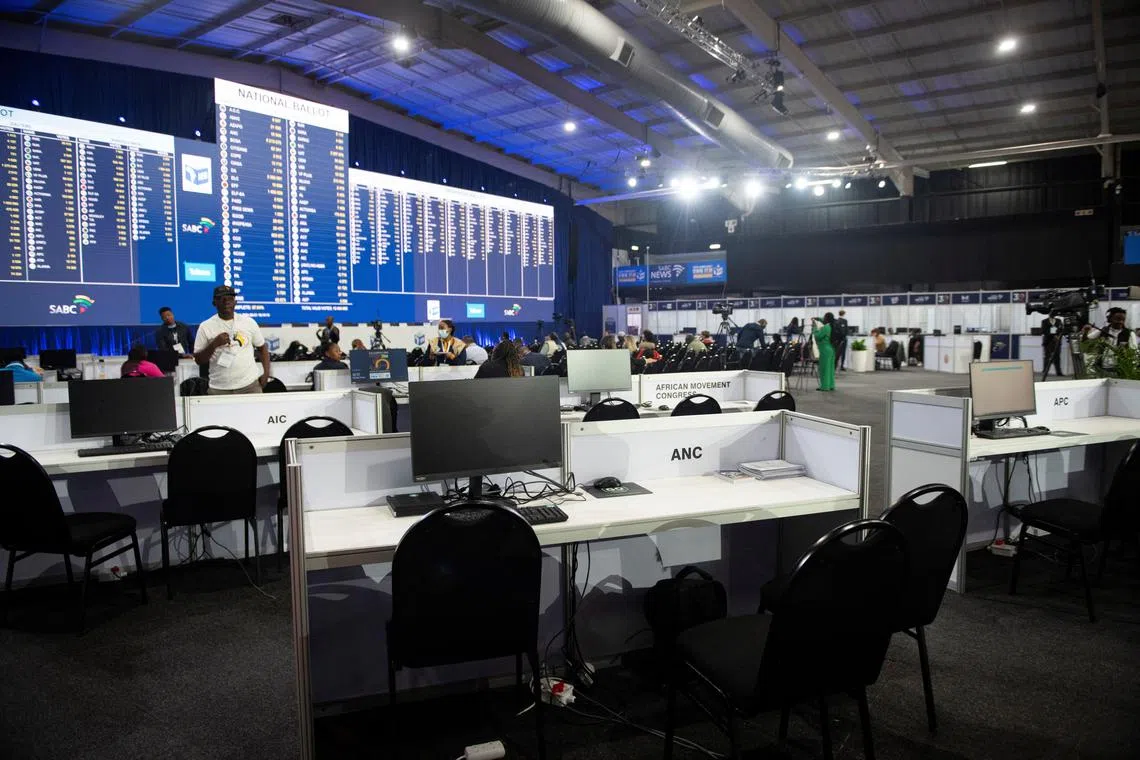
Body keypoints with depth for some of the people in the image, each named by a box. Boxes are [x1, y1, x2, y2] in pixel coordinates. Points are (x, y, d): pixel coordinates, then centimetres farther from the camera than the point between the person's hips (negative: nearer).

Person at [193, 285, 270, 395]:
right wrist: (214, 344, -14)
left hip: (250, 385, 1)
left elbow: (262, 347, 13)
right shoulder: (205, 327, 1)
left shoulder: (248, 322, 5)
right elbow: (199, 360, 1)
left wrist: (266, 373, 1)